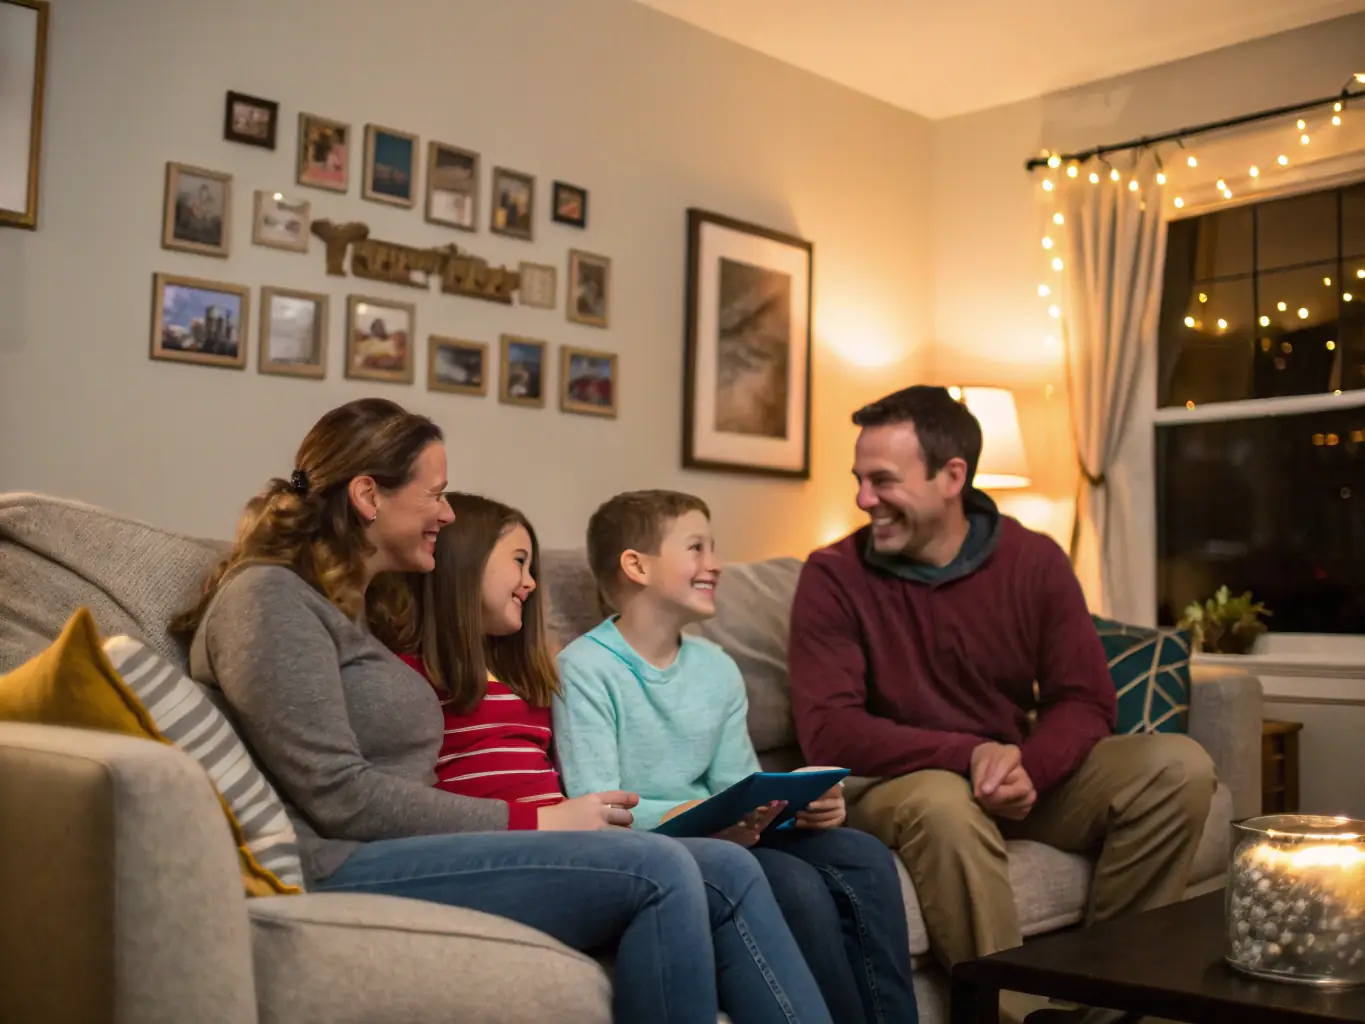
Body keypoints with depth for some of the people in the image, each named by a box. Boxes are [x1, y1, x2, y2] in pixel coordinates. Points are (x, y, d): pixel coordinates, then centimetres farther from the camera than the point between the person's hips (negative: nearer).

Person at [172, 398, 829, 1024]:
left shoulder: (348, 609, 24)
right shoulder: (270, 598, -6)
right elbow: (337, 796, -15)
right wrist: (530, 824, -12)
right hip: (339, 874, -8)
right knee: (657, 871, -22)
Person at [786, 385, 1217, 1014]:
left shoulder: (1034, 561, -1)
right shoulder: (834, 578, -10)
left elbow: (1086, 701, -2)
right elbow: (828, 732, -17)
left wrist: (1027, 770, -24)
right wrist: (969, 754, -29)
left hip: (1020, 780, 4)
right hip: (897, 785, -4)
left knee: (1178, 765, -15)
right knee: (946, 804, -38)